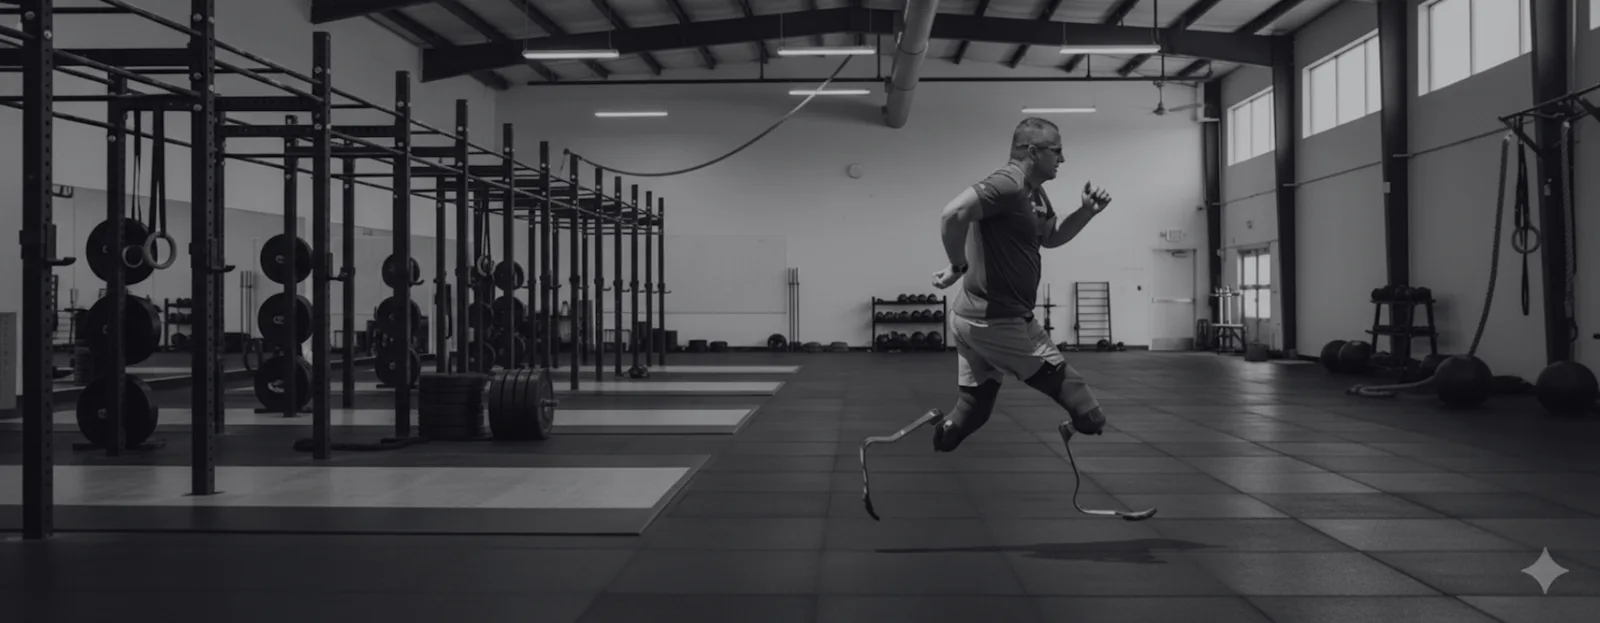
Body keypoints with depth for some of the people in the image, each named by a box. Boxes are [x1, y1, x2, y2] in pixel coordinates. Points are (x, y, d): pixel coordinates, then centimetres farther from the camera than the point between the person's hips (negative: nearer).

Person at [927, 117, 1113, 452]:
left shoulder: (1034, 192, 15)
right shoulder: (1008, 184, -18)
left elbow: (1051, 237, 28)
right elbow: (953, 213, -32)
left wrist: (1087, 211, 11)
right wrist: (958, 267, -20)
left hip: (974, 317, 11)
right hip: (998, 321, -11)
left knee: (972, 411, 16)